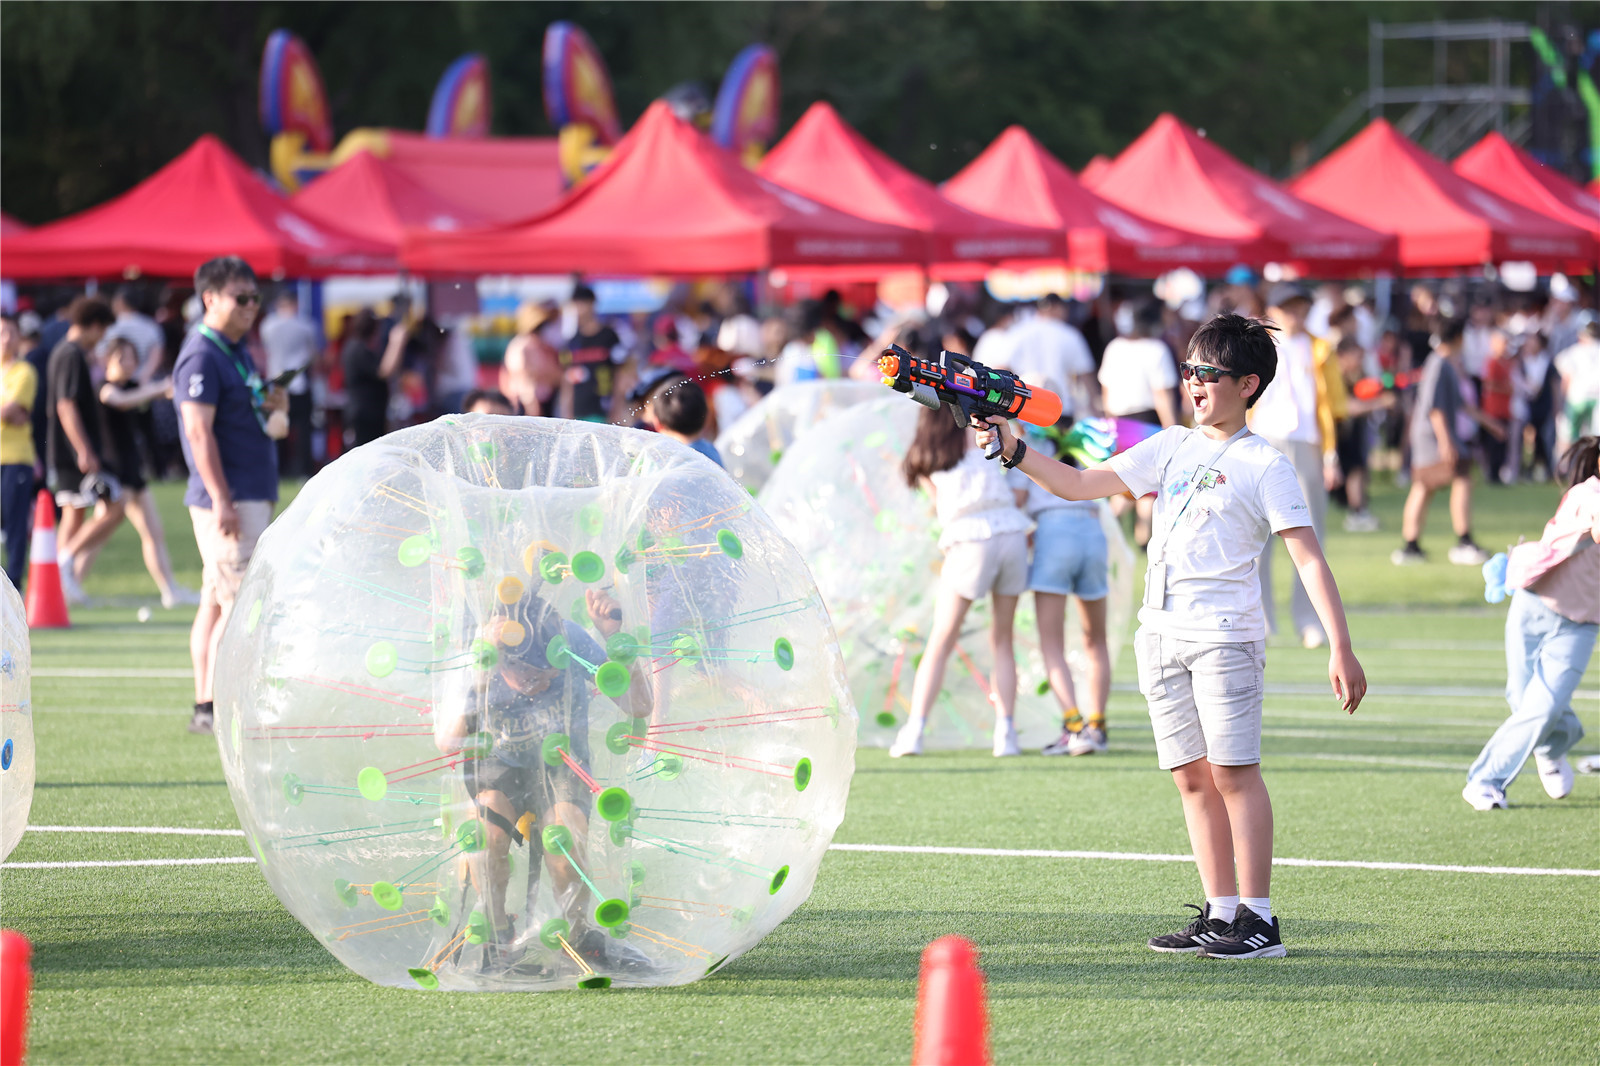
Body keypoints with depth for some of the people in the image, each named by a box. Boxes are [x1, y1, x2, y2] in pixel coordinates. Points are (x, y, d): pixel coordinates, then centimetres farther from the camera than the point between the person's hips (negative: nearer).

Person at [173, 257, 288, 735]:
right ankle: (215, 708, -11)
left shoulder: (237, 351, 17)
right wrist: (221, 499, -25)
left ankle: (206, 709, 12)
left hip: (253, 494, 10)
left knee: (216, 602, 10)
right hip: (230, 498, -10)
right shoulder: (202, 355, -14)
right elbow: (199, 431, -21)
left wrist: (273, 406, 9)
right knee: (237, 603, -12)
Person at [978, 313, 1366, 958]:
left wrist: (1341, 650, -15)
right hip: (1162, 634, 6)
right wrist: (1012, 451, 0)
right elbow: (1079, 485, 15)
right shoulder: (1170, 448, 15)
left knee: (1234, 772, -9)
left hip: (1224, 634, -6)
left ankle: (1258, 921, -9)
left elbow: (1309, 559, -8)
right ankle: (1220, 915, 10)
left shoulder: (1264, 465, -3)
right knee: (1193, 778, 6)